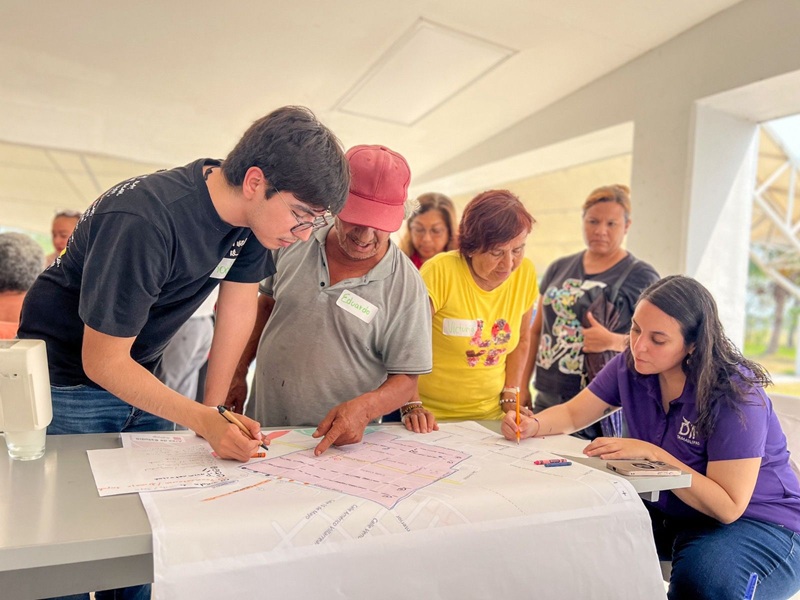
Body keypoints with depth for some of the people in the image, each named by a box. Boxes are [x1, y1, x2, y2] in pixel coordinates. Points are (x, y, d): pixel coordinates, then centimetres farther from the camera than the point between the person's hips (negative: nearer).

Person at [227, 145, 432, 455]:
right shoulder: (295, 242, -1)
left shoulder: (406, 287, -11)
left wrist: (365, 407, -25)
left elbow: (406, 379, -7)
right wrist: (238, 373, 14)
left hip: (337, 441, -3)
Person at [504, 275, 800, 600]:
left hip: (757, 522, -4)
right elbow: (572, 414, 1)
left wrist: (652, 454, -33)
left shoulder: (736, 393, -24)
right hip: (672, 512, 5)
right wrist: (533, 425, -20)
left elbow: (728, 507, -26)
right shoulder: (631, 366, -8)